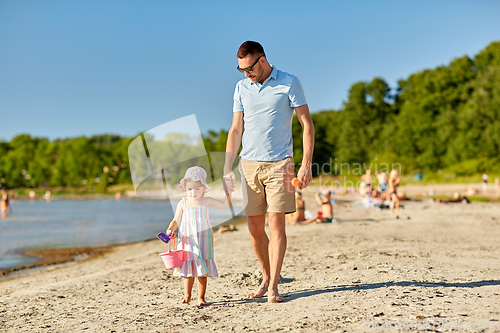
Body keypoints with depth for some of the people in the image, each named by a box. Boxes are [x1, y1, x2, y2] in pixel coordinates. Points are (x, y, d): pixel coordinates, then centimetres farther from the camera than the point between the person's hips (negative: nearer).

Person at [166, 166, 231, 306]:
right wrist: (170, 230, -10)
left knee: (202, 269, 1)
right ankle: (187, 295, 20)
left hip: (202, 239, 0)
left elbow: (224, 205, 1)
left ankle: (201, 297, 9)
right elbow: (176, 220, 5)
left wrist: (227, 193, -8)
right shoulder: (183, 203, 2)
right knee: (188, 269, 4)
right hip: (187, 239, 0)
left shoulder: (206, 201, 2)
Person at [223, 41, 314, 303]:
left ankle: (273, 287, -2)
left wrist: (306, 164, -11)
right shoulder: (241, 87, 12)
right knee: (255, 228, 5)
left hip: (279, 163, -4)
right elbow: (235, 129, 14)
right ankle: (266, 279, 22)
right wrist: (227, 168, 6)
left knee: (276, 223, -9)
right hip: (249, 163, 4)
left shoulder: (289, 83, -1)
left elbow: (307, 124, -2)